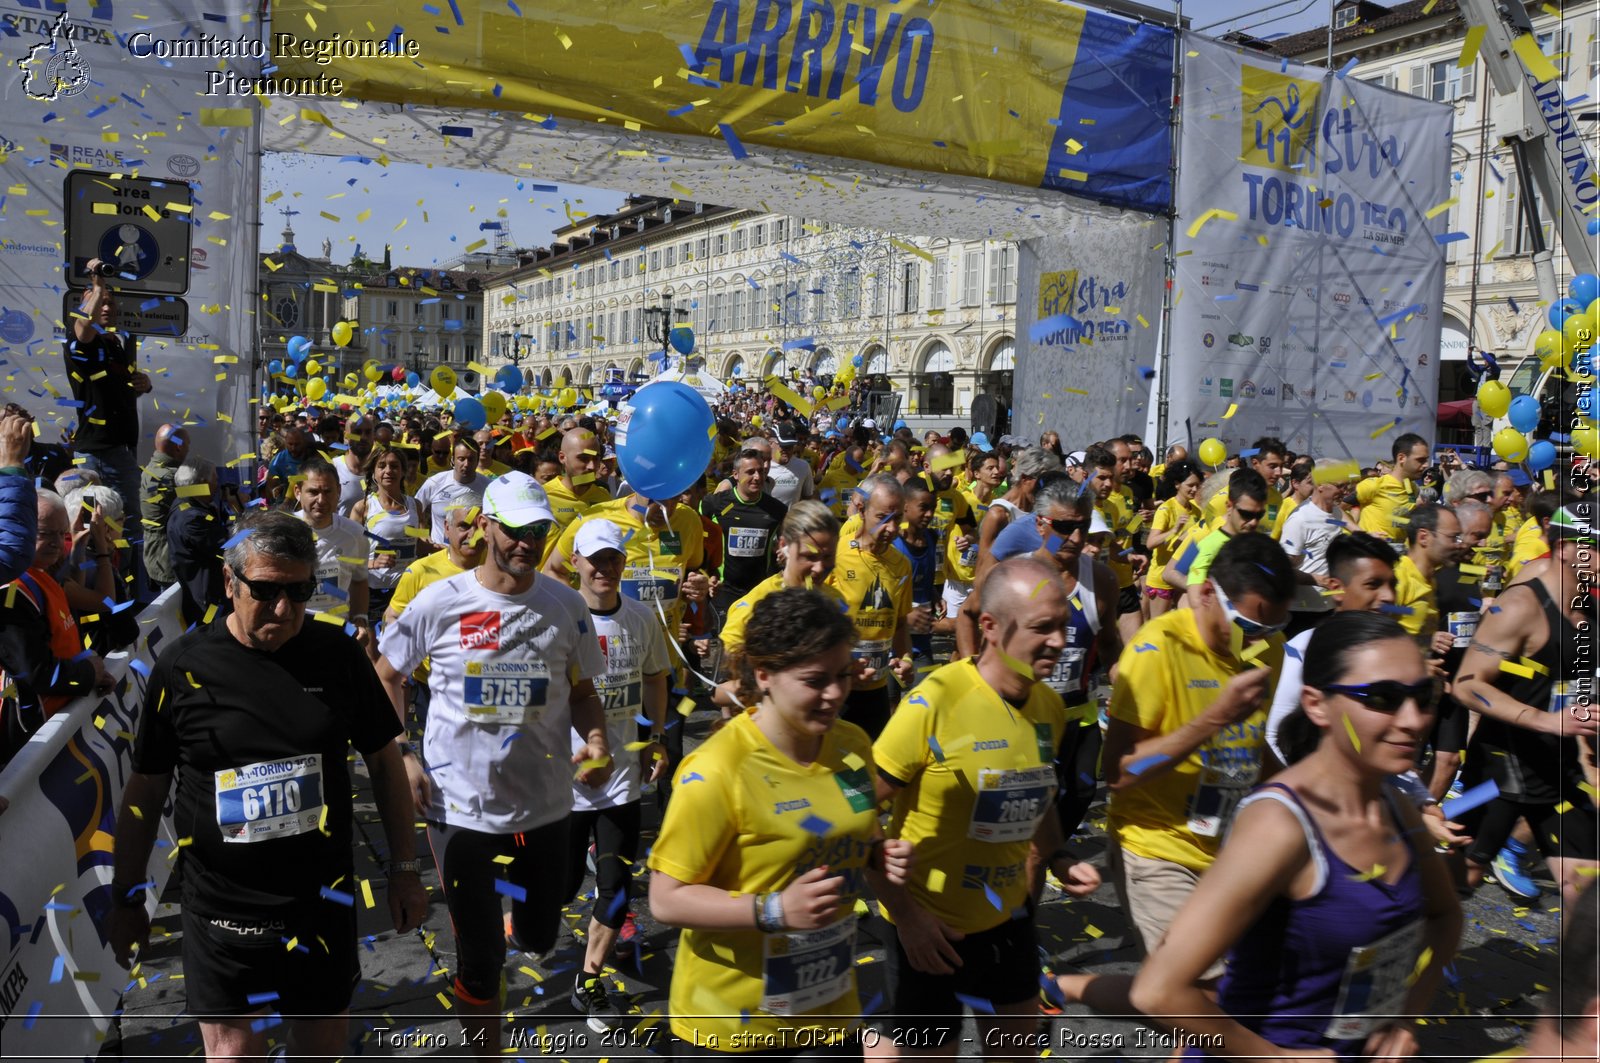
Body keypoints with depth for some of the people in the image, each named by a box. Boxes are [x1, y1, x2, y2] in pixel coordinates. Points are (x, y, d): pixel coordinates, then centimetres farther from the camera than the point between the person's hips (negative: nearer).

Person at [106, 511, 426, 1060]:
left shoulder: (336, 653, -4)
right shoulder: (183, 665, -7)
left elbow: (383, 760, 4)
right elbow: (146, 787, 2)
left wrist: (404, 868, 4)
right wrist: (127, 897, 7)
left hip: (324, 897, 2)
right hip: (221, 906, -1)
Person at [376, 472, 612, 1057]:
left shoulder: (565, 605, -3)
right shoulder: (441, 602, -9)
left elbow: (582, 690, 6)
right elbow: (386, 676, 4)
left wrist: (595, 740, -13)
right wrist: (403, 757, -5)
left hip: (545, 804, 2)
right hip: (460, 805, -2)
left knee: (539, 937, 17)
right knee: (480, 958, 10)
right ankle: (486, 1053, 34)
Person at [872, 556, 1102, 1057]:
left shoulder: (1050, 705, -3)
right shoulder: (934, 702, -24)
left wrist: (1058, 859, -2)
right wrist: (904, 912, -20)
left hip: (1009, 912, 6)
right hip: (930, 923, -6)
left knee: (1013, 1039, 23)